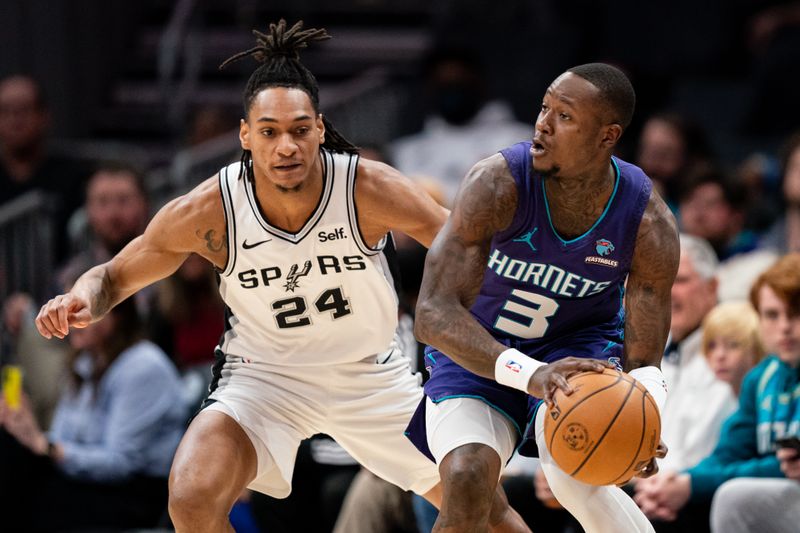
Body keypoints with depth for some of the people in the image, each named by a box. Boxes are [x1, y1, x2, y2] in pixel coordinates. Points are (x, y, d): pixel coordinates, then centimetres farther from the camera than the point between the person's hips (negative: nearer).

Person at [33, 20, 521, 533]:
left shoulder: (371, 190, -24)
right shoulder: (208, 211, -22)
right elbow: (116, 276, -7)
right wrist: (83, 299, -31)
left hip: (370, 374, 2)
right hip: (263, 373, -1)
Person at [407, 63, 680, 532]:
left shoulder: (650, 225, -21)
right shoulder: (497, 185, -28)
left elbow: (643, 361, -15)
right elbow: (434, 315, -33)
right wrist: (529, 374, -48)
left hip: (581, 344, 0)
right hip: (479, 353, 0)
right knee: (467, 477, -26)